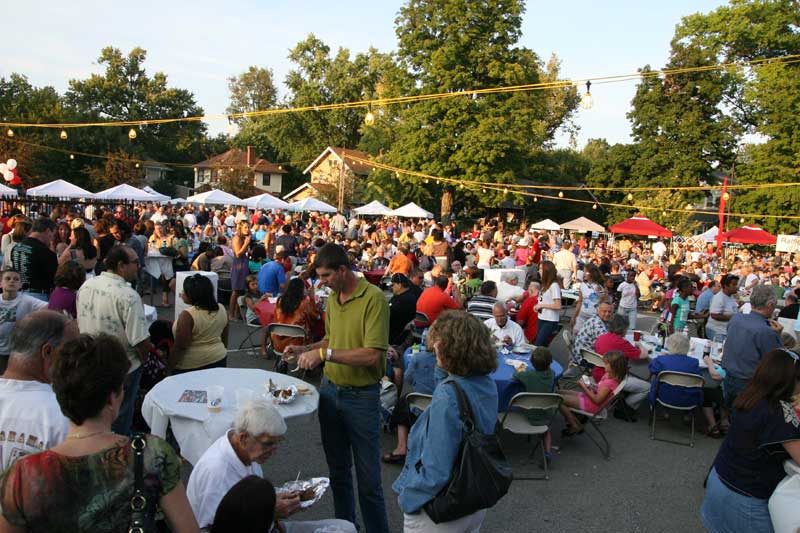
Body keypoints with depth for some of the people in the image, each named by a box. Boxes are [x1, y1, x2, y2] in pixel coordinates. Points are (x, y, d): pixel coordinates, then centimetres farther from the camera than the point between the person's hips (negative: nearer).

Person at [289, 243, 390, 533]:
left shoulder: (373, 298, -19)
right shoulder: (332, 297, 5)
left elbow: (372, 355, -26)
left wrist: (325, 354, -25)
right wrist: (306, 349, 2)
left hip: (361, 396, -7)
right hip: (330, 389, 7)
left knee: (368, 478, 4)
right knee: (338, 469, 21)